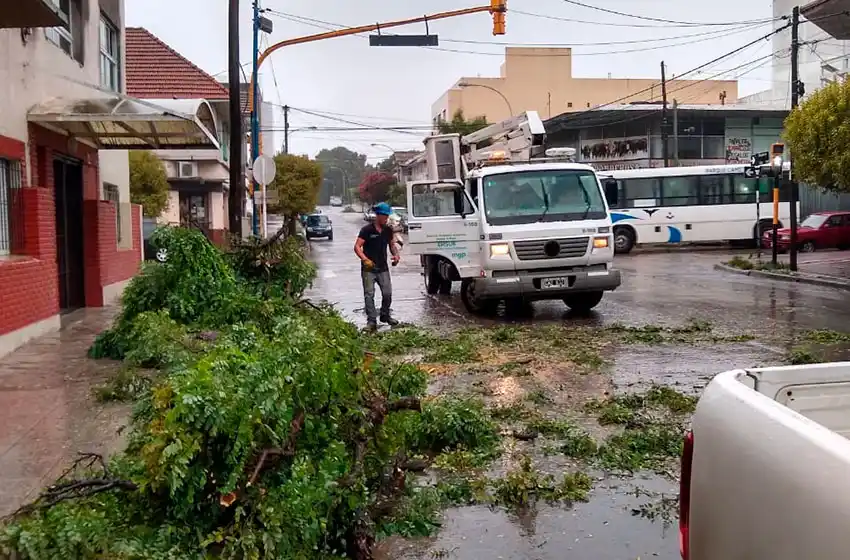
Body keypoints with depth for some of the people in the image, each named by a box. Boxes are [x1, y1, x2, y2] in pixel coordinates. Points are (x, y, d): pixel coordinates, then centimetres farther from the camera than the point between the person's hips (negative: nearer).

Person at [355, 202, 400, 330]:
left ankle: (385, 315, 25)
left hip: (383, 268, 5)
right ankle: (371, 320, 0)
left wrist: (396, 254, -1)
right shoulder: (367, 230, -11)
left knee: (387, 293, 5)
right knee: (369, 295, -3)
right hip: (368, 268, -5)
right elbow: (357, 247, -14)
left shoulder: (388, 230, 5)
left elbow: (392, 244, 20)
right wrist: (365, 259, -29)